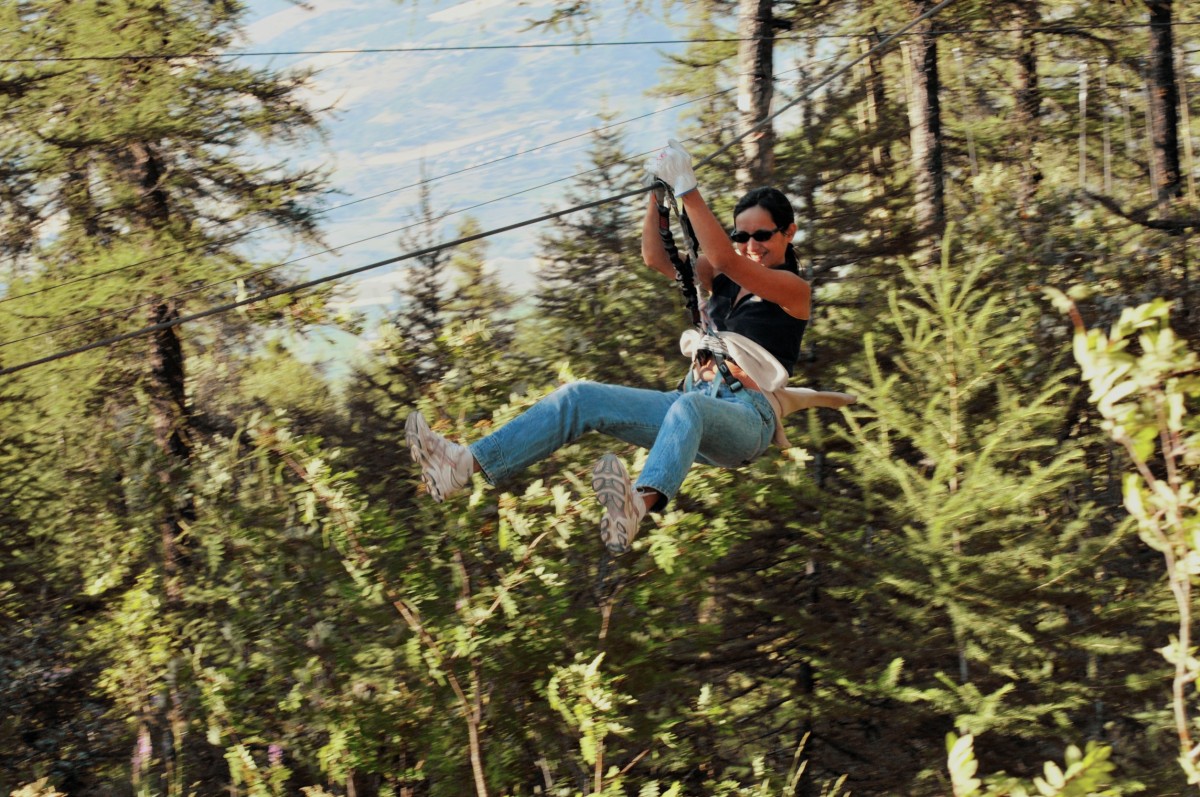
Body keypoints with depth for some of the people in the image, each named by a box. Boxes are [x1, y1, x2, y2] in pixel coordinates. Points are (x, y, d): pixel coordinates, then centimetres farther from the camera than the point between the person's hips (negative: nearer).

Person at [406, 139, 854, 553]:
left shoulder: (793, 289, 2)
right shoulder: (725, 280, 23)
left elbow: (722, 258, -14)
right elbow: (656, 257, 13)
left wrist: (687, 188, -17)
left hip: (746, 419, -8)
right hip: (693, 403, 8)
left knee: (688, 408, -44)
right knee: (582, 398, -10)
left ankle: (637, 507, -75)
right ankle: (465, 464, -25)